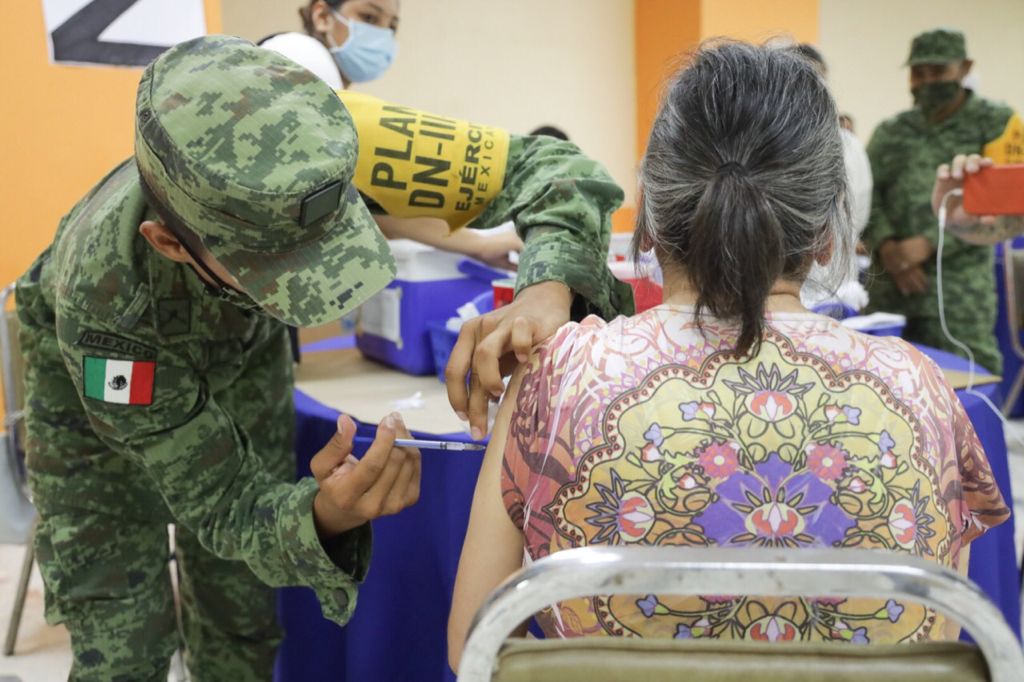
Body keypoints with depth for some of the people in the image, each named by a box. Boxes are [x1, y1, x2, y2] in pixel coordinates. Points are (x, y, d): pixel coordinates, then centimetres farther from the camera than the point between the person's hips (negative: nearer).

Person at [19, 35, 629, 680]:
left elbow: (560, 172, -33)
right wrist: (324, 516, -54)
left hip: (243, 351, 3)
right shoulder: (100, 300, -41)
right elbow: (223, 507, -31)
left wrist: (547, 289, -54)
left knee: (244, 625, 8)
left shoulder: (321, 149, -37)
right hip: (99, 373, -2)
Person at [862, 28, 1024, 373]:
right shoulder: (890, 131, 14)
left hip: (958, 288, -3)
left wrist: (929, 244, -14)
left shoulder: (996, 124, 4)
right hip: (889, 281, 4)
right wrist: (886, 248, -11)